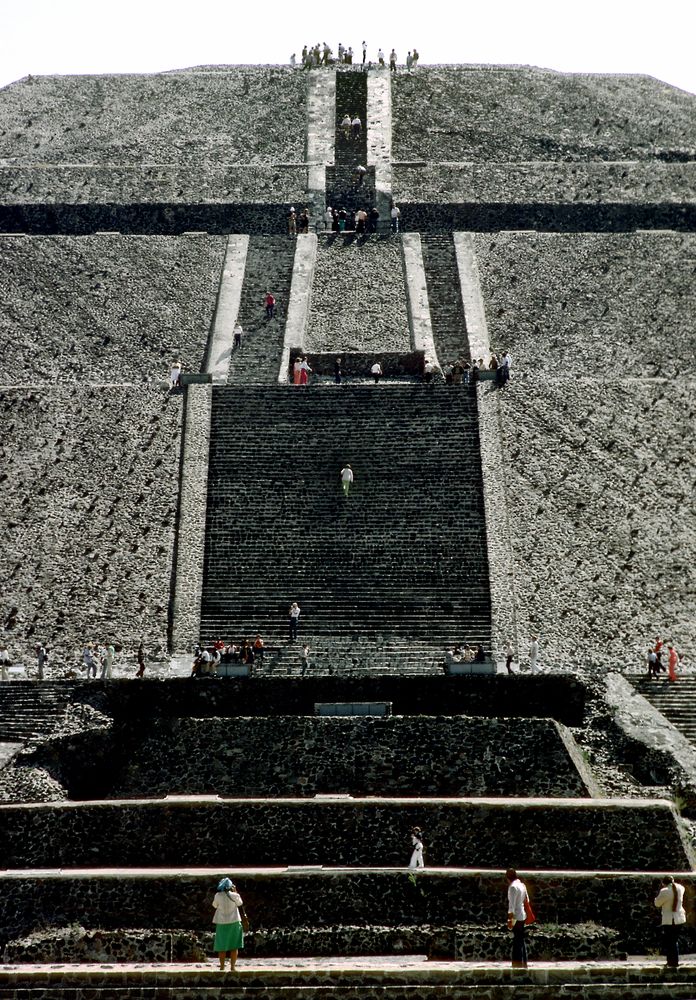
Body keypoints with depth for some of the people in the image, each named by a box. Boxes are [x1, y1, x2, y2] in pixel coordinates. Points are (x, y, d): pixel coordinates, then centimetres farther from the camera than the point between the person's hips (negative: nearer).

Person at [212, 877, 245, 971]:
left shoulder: (218, 896, -9)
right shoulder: (234, 896, -10)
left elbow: (215, 905, 8)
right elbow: (240, 904, 9)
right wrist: (235, 892, 10)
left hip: (222, 924, 1)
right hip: (234, 922, -1)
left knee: (222, 947, 9)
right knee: (234, 946, 6)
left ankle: (222, 967, 6)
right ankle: (232, 967, 2)